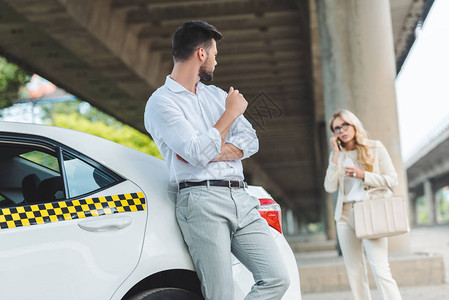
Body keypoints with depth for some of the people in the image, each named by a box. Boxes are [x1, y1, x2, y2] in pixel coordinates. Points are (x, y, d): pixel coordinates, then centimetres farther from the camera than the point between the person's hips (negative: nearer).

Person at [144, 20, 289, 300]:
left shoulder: (217, 95, 22)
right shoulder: (161, 102, 0)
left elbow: (250, 141, 10)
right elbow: (199, 154, -13)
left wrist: (208, 153, -6)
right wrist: (231, 112, -1)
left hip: (241, 198, 7)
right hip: (202, 200, -6)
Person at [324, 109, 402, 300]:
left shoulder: (375, 148, 4)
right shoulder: (337, 155, 12)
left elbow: (392, 180, 1)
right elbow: (330, 187, -1)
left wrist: (363, 175, -11)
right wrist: (336, 155, -3)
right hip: (345, 214, 4)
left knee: (380, 270, -14)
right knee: (355, 272, 4)